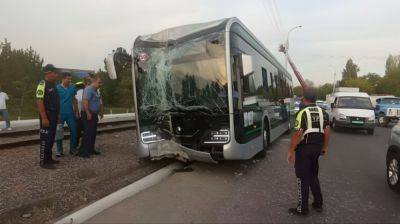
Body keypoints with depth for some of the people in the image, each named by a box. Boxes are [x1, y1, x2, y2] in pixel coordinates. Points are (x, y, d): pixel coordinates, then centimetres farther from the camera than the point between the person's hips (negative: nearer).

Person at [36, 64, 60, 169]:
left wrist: (57, 115, 17)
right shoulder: (42, 84, -14)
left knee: (51, 138, 15)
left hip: (53, 116, 9)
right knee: (45, 139, -3)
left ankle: (49, 158, 26)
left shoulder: (53, 85, 14)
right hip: (47, 116, -9)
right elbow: (39, 101, -21)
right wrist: (44, 118, -25)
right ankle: (44, 162, 5)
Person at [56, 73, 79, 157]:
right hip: (60, 113, -3)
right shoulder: (57, 88, -5)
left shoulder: (72, 87, 4)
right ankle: (59, 150, 17)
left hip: (70, 113, 3)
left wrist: (76, 112, 9)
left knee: (73, 131, 6)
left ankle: (72, 149, 20)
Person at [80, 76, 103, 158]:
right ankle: (83, 151, -3)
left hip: (94, 115, 10)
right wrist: (88, 113, -25)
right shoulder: (88, 89, -14)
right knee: (87, 133, -9)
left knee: (93, 133, 13)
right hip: (88, 115, -10)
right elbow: (85, 102, -23)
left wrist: (100, 112, 25)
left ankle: (91, 149, 22)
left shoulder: (95, 90, 18)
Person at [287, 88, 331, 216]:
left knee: (303, 178, 3)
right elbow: (327, 131, 7)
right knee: (313, 176, 21)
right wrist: (324, 147, 18)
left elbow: (298, 134, -21)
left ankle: (303, 209, 12)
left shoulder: (302, 113, -15)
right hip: (317, 147, 7)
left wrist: (291, 150, -14)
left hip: (304, 148, -7)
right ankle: (318, 204, 30)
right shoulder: (323, 112, 6)